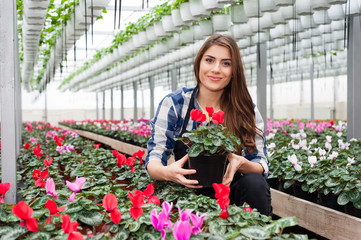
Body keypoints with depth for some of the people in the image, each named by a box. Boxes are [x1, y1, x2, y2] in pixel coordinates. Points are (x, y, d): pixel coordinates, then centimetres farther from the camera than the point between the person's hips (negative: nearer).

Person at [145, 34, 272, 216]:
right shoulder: (173, 103, -2)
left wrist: (241, 163, -28)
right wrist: (167, 172, -32)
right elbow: (153, 158, -7)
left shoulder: (247, 111, 0)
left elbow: (261, 166, -3)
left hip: (230, 191, 1)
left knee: (255, 183, -30)